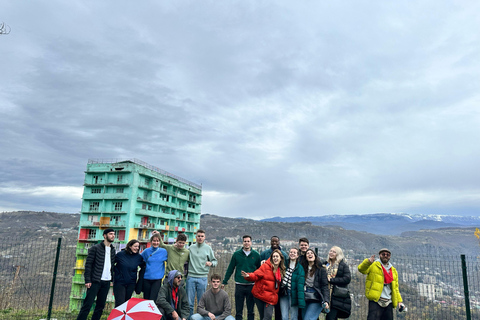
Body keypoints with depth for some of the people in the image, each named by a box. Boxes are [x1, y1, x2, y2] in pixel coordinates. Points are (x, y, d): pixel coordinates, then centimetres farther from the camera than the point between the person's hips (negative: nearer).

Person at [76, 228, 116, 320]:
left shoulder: (113, 250, 13)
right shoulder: (95, 248, -4)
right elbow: (88, 264, -7)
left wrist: (113, 278, 10)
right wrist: (87, 280, -13)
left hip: (106, 282, 6)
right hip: (95, 281, -6)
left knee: (101, 305, 9)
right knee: (88, 304, -5)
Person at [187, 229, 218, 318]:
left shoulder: (208, 248, 4)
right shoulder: (191, 247, 7)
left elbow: (215, 261, 8)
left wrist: (211, 263, -13)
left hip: (203, 278, -1)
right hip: (191, 277, 1)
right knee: (189, 302, 5)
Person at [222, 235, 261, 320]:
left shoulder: (256, 255, 1)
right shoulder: (236, 254, 0)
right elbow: (230, 269, 5)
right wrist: (224, 282, 3)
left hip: (251, 285, 0)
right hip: (239, 285, 0)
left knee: (251, 310, 11)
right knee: (238, 310, 7)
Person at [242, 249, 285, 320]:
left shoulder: (281, 270, 9)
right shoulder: (266, 266, -7)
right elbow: (256, 275, -15)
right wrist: (248, 276, -33)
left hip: (271, 297, 3)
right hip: (260, 295, -3)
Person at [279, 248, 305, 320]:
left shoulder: (300, 268, -3)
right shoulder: (284, 264, 5)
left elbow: (300, 285, -9)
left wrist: (301, 301, -15)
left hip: (293, 294, -2)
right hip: (283, 293, 2)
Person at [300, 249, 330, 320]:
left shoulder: (321, 269, -4)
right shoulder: (303, 269, 8)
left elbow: (325, 286, -7)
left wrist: (326, 300, -18)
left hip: (316, 300, -5)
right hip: (305, 300, 5)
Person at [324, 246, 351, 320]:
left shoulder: (343, 265, 0)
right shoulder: (326, 265, 15)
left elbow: (347, 279, -12)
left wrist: (331, 280, -14)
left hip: (337, 296, -5)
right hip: (327, 295, 5)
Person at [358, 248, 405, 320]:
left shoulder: (393, 270, 22)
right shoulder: (373, 265, 5)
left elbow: (395, 287, 24)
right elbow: (361, 269, -13)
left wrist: (399, 301, 13)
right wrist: (368, 261, -33)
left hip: (388, 302, 6)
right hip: (376, 300, -6)